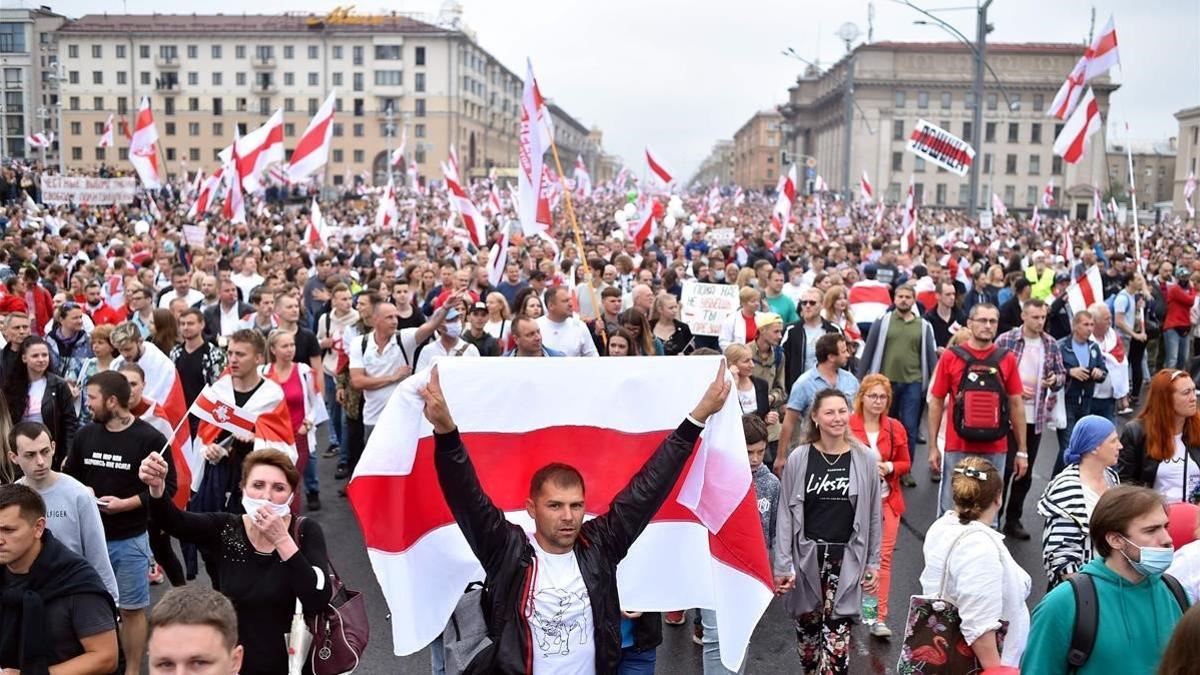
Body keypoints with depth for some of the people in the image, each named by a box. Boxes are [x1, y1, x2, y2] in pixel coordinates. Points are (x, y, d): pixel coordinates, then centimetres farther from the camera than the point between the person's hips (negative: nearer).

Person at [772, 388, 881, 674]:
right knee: (807, 626, 13)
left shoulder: (866, 459, -2)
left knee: (836, 634, -6)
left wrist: (873, 563, 6)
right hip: (806, 556, 1)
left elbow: (873, 516, 6)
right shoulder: (799, 458, -4)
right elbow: (786, 514, -2)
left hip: (846, 558, -1)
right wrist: (782, 566, -5)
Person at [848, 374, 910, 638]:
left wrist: (889, 467, -10)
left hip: (887, 500, 3)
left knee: (883, 557, 1)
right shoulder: (847, 426, -7)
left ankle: (879, 619, 6)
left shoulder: (895, 428, 4)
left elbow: (906, 463, 10)